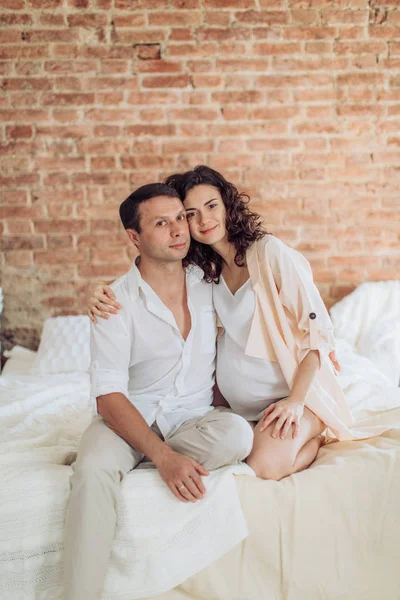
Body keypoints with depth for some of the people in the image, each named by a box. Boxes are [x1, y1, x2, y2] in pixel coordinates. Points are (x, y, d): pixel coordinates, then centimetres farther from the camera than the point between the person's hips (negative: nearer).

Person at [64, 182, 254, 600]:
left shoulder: (208, 283, 1)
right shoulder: (116, 302, -12)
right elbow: (109, 395, -17)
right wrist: (163, 456, -29)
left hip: (192, 417, 4)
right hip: (129, 417, -3)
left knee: (237, 435, -30)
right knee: (93, 470, -36)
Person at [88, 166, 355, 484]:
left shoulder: (269, 252, -15)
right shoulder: (204, 269, 3)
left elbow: (317, 327, -14)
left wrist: (295, 400, -20)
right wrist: (105, 298, -10)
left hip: (296, 387, -7)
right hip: (244, 402, 8)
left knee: (266, 465, -28)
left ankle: (314, 439, 3)